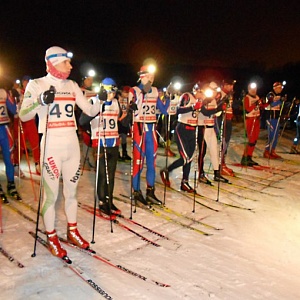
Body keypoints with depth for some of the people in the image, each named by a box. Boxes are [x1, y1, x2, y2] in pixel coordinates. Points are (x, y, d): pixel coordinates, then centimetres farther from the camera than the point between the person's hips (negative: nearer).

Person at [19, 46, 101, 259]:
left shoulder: (72, 86, 10)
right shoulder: (37, 85, -3)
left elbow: (90, 111, 8)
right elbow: (23, 116, -9)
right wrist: (41, 101, -23)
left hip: (72, 145, 5)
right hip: (51, 146, -5)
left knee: (71, 191, 14)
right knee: (51, 194, 1)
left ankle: (72, 231, 30)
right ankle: (52, 238, 18)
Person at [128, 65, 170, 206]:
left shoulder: (155, 91, 10)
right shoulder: (134, 91, -7)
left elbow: (164, 110, 10)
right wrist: (131, 106, -33)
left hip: (151, 130, 6)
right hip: (139, 129, -6)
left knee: (151, 161, 9)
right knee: (138, 161, -1)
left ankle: (150, 192, 19)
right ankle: (137, 192, 12)